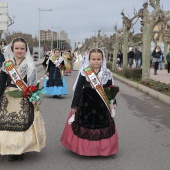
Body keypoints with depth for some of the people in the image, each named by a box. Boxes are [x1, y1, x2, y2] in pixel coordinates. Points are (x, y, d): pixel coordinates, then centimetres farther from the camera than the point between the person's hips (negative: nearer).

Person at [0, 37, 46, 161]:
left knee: (23, 123, -3)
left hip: (24, 100, -2)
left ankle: (21, 150, 13)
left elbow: (33, 84, 0)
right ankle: (11, 151, 14)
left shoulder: (30, 65, 2)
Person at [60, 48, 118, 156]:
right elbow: (78, 90, -4)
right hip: (86, 105, -1)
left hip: (102, 106, 2)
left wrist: (112, 103, -3)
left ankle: (101, 147, 27)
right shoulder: (84, 73, -7)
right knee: (84, 128, 6)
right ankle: (84, 147, 23)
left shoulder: (107, 74, -1)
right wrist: (74, 106, -3)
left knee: (101, 127, 10)